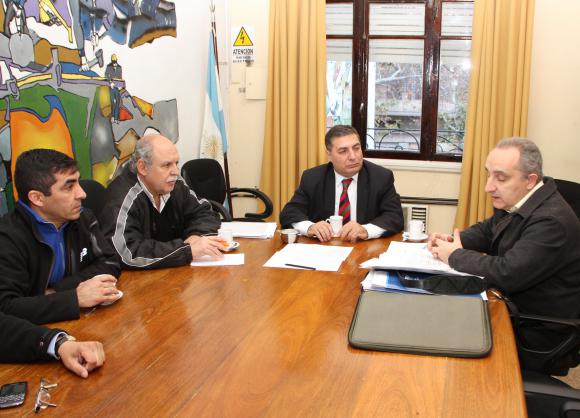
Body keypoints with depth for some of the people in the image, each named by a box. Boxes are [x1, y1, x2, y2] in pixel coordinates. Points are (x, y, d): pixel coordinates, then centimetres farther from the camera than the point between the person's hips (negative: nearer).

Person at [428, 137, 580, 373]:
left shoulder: (551, 221, -28)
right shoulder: (514, 201, 1)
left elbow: (507, 273, -32)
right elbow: (487, 231, 16)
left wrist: (455, 256, -17)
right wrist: (453, 240, -5)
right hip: (513, 305, 8)